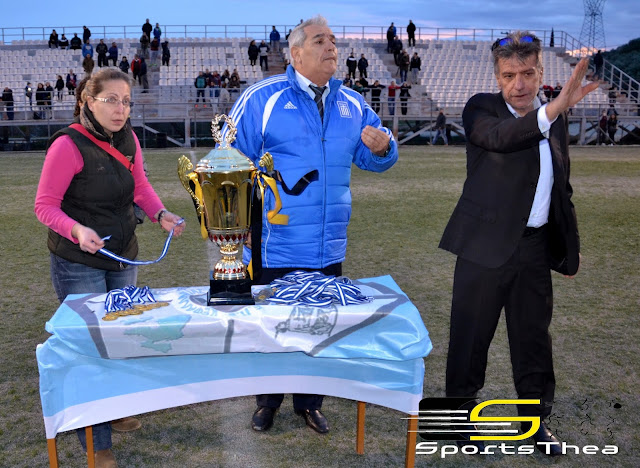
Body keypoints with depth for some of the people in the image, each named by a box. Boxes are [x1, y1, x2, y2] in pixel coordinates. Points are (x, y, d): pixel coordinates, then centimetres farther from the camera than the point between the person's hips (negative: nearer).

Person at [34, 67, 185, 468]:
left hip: (123, 259, 7)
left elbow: (140, 186, 12)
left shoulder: (128, 139, 1)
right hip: (78, 265, -7)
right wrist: (77, 231, -33)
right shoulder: (68, 145, -19)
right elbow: (45, 205, -16)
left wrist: (160, 214, -6)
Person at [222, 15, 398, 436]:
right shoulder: (263, 98, -8)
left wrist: (382, 146, -11)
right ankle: (268, 401, 35)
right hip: (274, 248, -4)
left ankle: (310, 403, 37)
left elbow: (373, 158, 13)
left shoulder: (351, 104, 8)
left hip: (328, 248, 4)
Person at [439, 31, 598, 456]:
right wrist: (556, 107, -43)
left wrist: (571, 247, 17)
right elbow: (500, 136, -30)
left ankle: (536, 420, 30)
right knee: (471, 336, 6)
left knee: (534, 338, 13)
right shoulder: (481, 109, -6)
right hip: (487, 245, -4)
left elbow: (562, 187, 16)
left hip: (536, 247, 5)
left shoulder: (555, 120, 9)